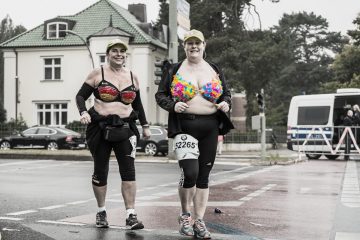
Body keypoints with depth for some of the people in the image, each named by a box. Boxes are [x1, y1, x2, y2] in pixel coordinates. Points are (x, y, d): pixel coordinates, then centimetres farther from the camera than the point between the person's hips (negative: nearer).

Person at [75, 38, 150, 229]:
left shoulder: (132, 77, 12)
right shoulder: (97, 74, 2)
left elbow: (137, 103, 22)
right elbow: (80, 96, 2)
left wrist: (145, 125, 20)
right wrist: (83, 112, -17)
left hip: (125, 129, 2)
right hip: (100, 128, -2)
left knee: (128, 171, -9)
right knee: (100, 171, 8)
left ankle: (131, 215, -7)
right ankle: (101, 212, 25)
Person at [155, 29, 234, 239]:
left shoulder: (215, 70, 11)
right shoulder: (173, 70, 5)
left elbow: (226, 93, 18)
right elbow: (160, 95, 7)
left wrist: (225, 103, -4)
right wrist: (173, 105, -13)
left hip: (210, 128, 3)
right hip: (184, 126, -3)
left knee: (204, 176, 6)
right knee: (190, 172, -18)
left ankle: (199, 221, 16)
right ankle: (185, 214, 7)